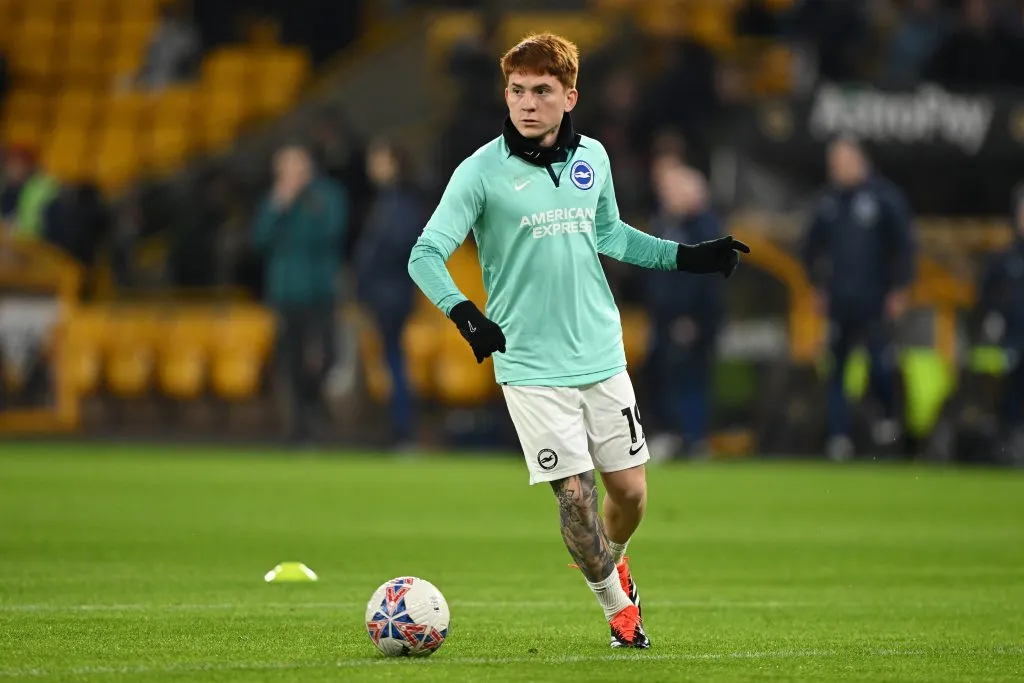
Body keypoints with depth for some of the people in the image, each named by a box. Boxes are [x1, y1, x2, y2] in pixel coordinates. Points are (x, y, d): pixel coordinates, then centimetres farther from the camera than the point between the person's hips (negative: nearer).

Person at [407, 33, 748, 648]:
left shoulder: (592, 158, 5)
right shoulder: (482, 171, -10)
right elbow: (426, 255, -13)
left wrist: (687, 257, 19)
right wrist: (464, 312, -29)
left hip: (602, 356, 4)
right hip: (531, 367, -4)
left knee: (630, 491, 6)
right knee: (575, 493, -7)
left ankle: (614, 563, 40)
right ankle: (618, 608, 16)